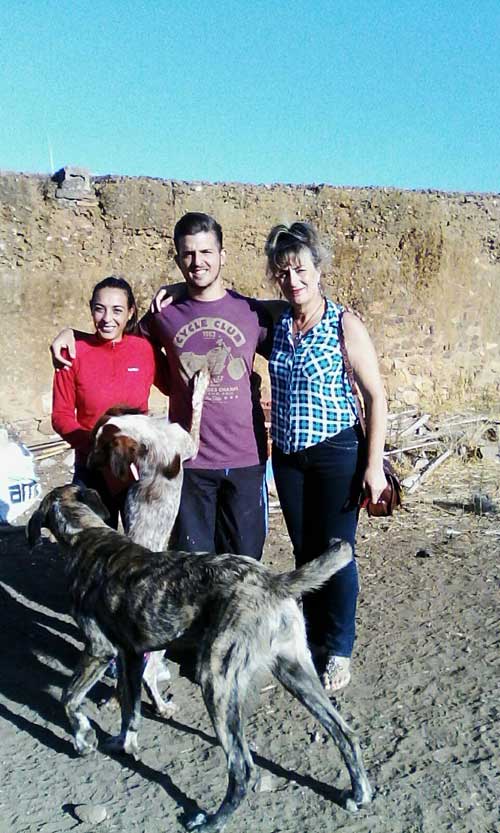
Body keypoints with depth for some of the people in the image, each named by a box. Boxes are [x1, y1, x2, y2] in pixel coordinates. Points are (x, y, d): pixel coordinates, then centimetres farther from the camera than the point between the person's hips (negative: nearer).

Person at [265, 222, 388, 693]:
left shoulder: (344, 325, -10)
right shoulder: (274, 323, 3)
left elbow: (375, 396, -9)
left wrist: (374, 464, -13)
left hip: (337, 453, -4)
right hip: (288, 456, 4)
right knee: (304, 551, 14)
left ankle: (339, 650, 23)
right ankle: (313, 636, 33)